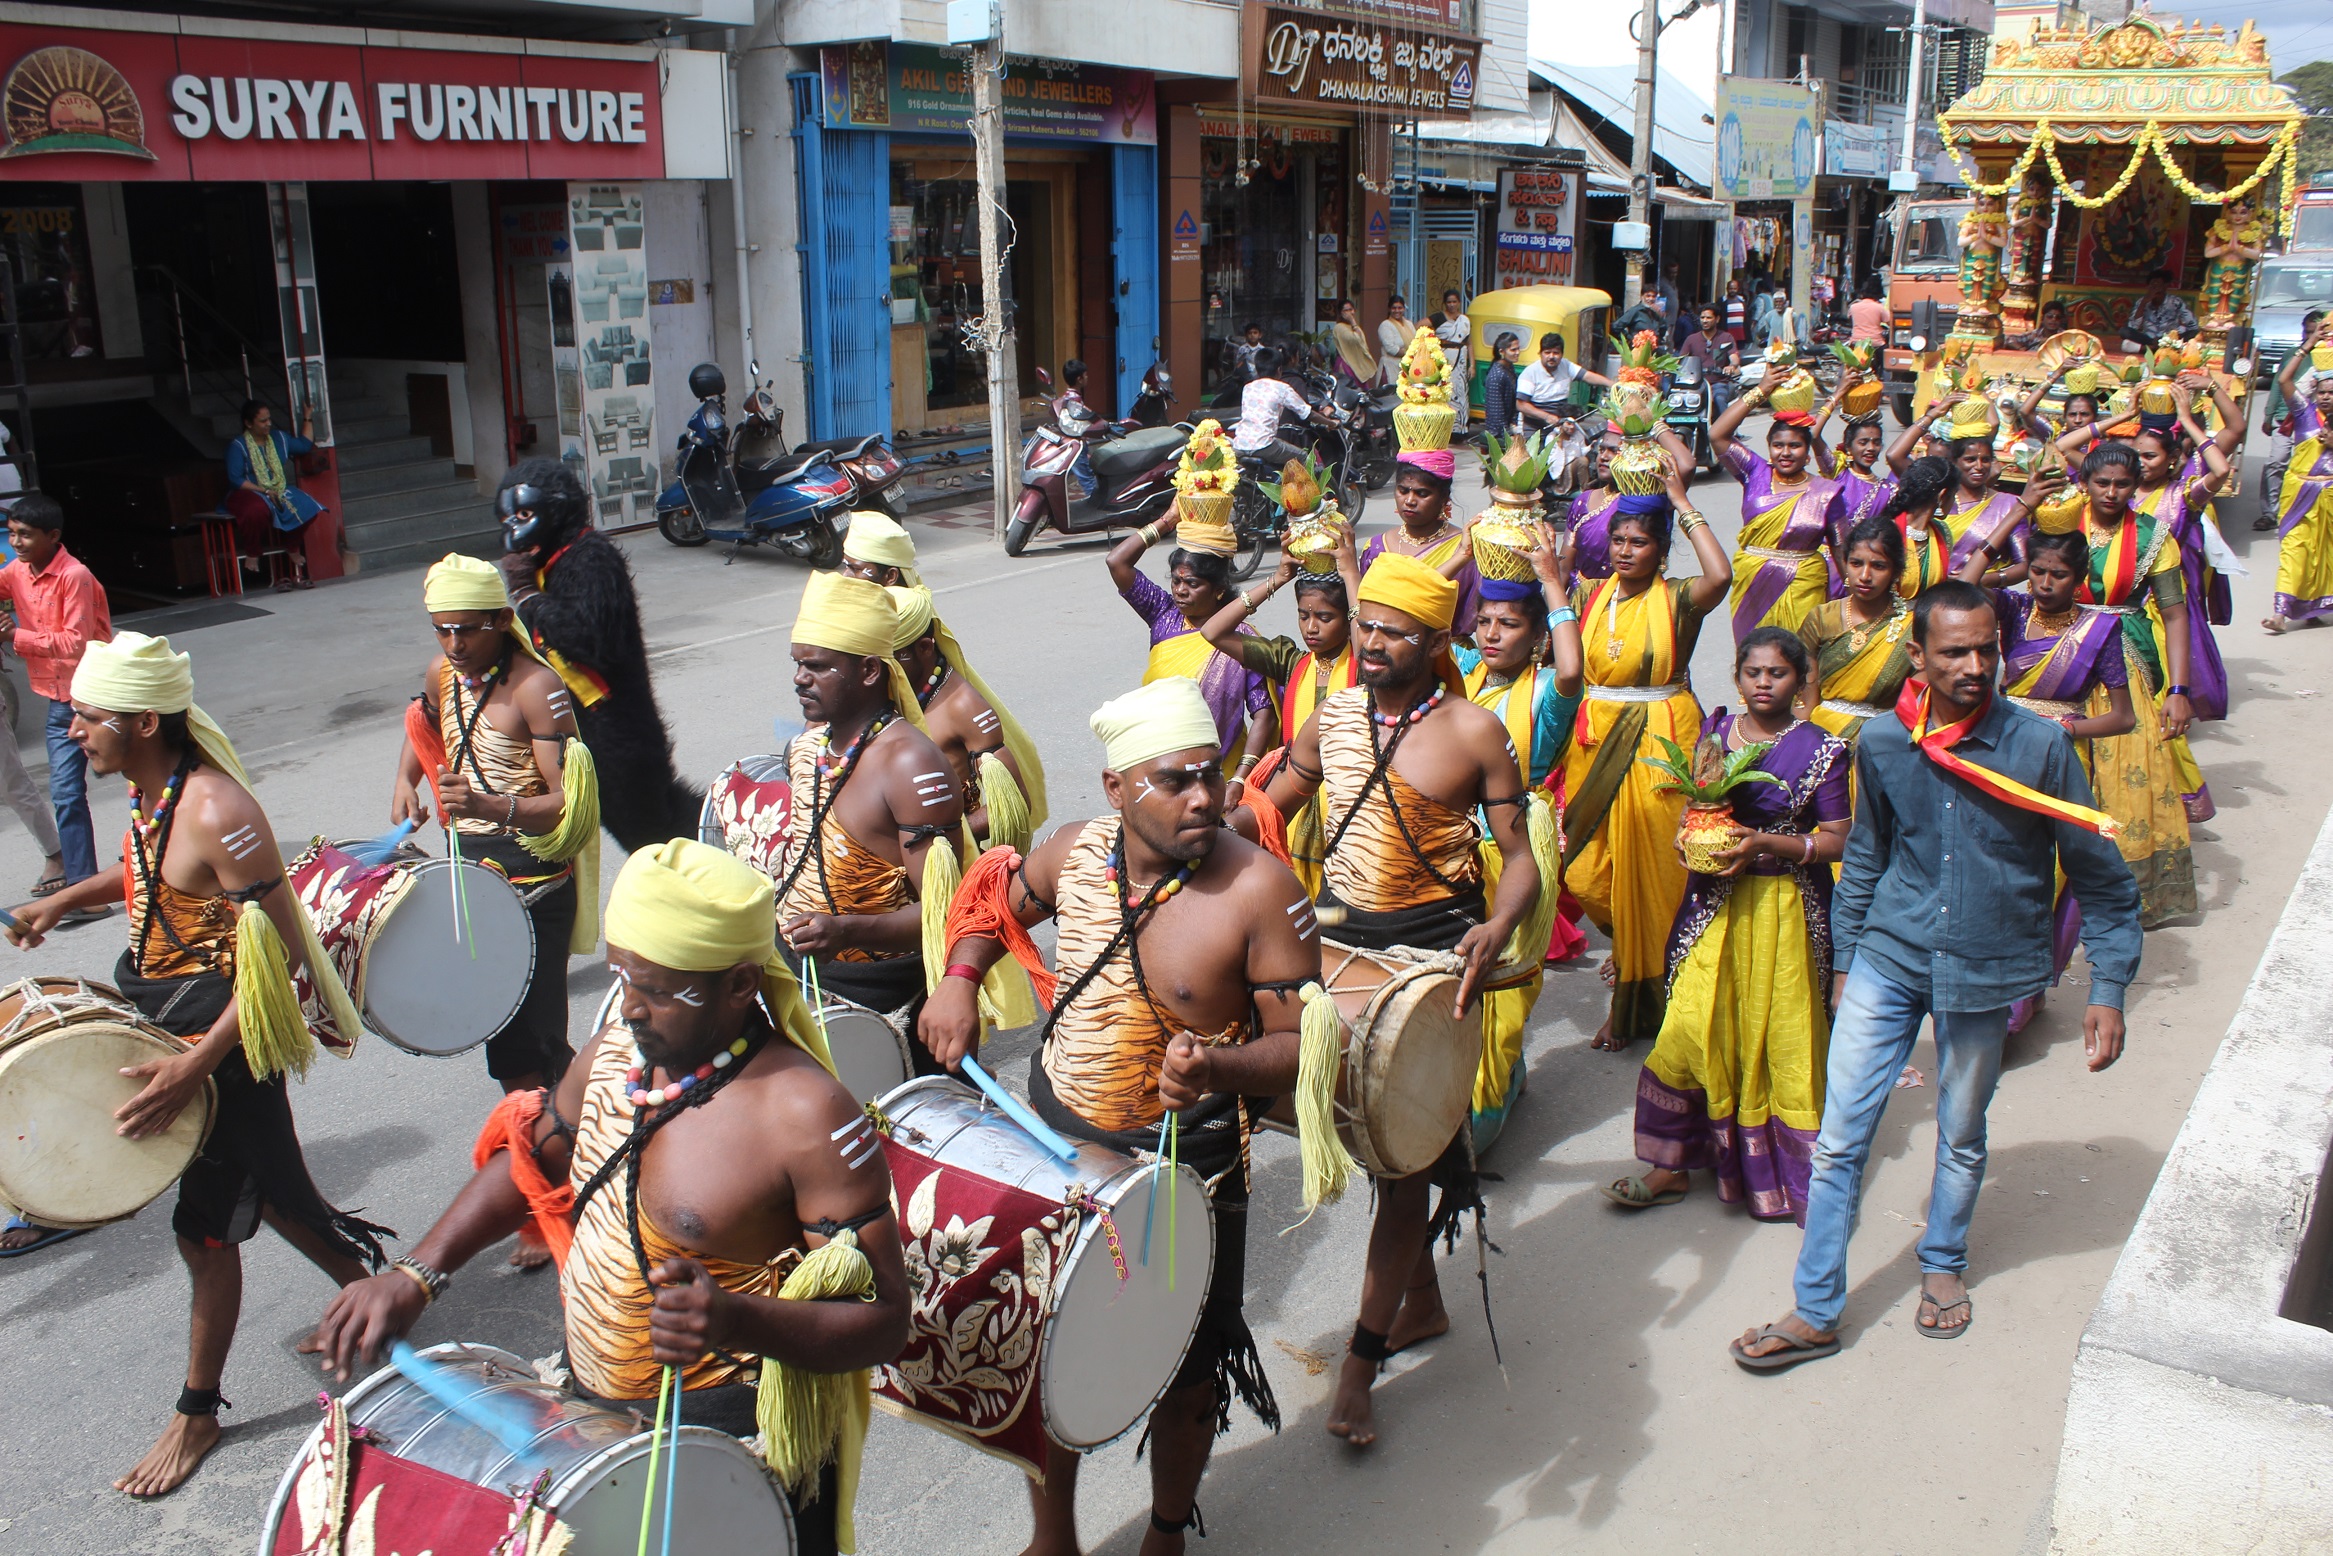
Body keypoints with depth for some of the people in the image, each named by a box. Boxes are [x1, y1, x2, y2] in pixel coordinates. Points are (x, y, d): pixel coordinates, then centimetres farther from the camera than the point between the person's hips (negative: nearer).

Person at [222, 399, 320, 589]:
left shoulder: (279, 438, 12)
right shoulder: (237, 447, -7)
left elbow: (305, 445, 28)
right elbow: (235, 479, -15)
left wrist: (308, 418, 23)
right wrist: (265, 491, -20)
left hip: (279, 491, 6)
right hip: (249, 494, -6)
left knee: (305, 507, -24)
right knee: (258, 509, -42)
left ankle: (292, 549, -2)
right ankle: (252, 554, -19)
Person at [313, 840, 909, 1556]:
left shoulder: (804, 1116, -26)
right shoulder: (615, 1052, -2)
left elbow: (883, 1318, -23)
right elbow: (531, 1158, 15)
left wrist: (740, 1322, -40)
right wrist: (417, 1274, 2)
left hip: (734, 1455, -7)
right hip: (589, 1416, 7)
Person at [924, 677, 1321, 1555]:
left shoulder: (1259, 889, -22)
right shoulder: (1077, 852, -8)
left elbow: (1301, 1044, -17)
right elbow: (996, 901, 14)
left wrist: (1218, 1066, -36)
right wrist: (960, 980, -3)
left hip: (1185, 1172, -4)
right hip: (1051, 1146, 4)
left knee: (1183, 1379, 16)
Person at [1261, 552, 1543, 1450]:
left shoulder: (1474, 732, -9)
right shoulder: (1333, 717, 4)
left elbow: (1519, 858, -8)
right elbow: (1267, 811, 13)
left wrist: (1496, 930, -28)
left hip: (1433, 946, -5)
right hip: (1340, 937, 5)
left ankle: (1360, 1363, 1)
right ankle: (1422, 1302, 35)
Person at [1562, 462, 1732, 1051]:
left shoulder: (1678, 599, -4)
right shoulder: (1590, 593, 8)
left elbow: (1721, 575, -26)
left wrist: (1683, 504, -18)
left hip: (1659, 742, -4)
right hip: (1595, 742, 4)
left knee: (1648, 866, 1)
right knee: (1586, 869, 2)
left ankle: (1636, 1000, 18)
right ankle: (1630, 955, 32)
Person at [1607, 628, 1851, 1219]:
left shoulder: (1820, 749, -5)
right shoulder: (1715, 730, 8)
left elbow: (1836, 841, -6)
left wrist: (1764, 843, -18)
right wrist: (1688, 835, -4)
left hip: (1784, 908, -4)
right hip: (1716, 904, 4)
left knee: (1777, 1036, 3)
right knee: (1691, 1032, 2)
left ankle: (1797, 1170, 18)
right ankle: (1673, 1164, 11)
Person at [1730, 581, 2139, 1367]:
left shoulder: (2039, 745, -13)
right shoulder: (1880, 742, -6)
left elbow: (2101, 877, -4)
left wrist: (2108, 990, -6)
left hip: (1986, 971, -1)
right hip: (1888, 957, 1)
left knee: (1962, 1137, 17)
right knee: (1840, 1137, 0)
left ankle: (1943, 1264, 43)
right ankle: (1815, 1312, 11)